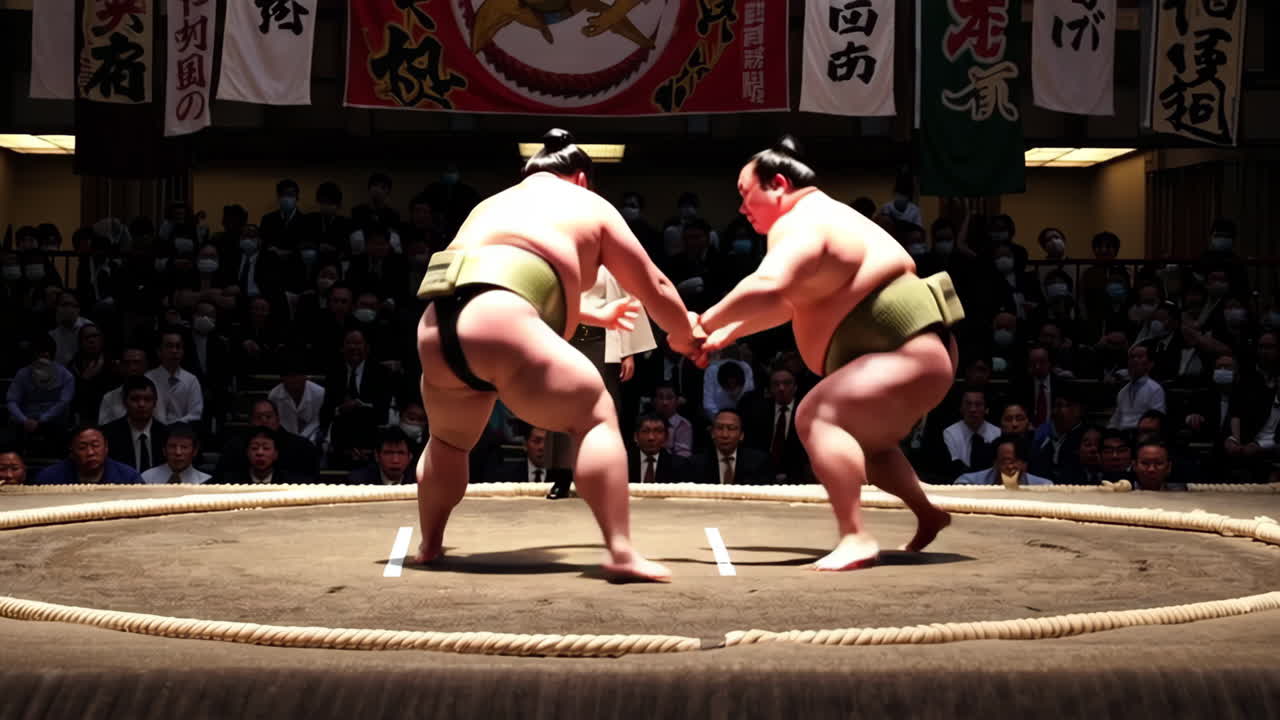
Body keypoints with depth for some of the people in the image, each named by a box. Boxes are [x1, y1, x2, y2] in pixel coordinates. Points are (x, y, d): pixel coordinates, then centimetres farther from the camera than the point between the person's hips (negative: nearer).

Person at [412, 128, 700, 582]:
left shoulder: (491, 205, 38)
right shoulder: (589, 206, 22)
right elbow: (653, 287, 25)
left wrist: (597, 317, 59)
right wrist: (685, 336, 42)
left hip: (437, 329, 6)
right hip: (498, 323, -6)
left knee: (449, 439, 31)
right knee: (596, 416, 0)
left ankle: (428, 545, 35)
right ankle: (622, 553, -11)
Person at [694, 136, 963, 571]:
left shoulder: (797, 224, -17)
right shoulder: (818, 218, 16)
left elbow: (767, 288, -36)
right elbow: (789, 302, 24)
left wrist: (705, 323, -25)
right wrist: (726, 335, 15)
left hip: (910, 353, -12)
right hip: (911, 352, 12)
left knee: (816, 416, -25)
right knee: (857, 436, 30)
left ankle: (855, 538, -31)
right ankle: (928, 515, 39)